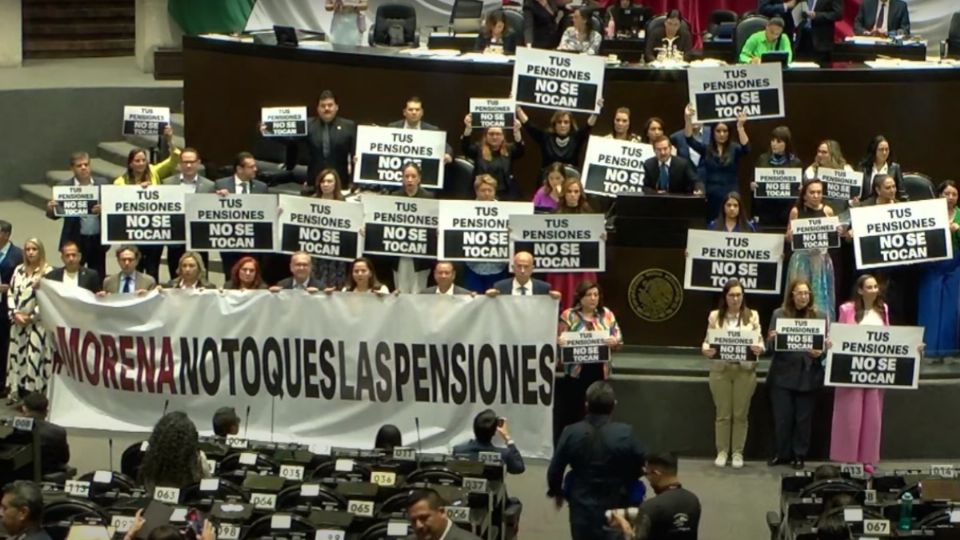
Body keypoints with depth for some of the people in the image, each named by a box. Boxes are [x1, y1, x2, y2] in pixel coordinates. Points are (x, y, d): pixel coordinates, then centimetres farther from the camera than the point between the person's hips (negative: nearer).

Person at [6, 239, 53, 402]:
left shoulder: (48, 272, -6)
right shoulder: (19, 270, 11)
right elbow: (11, 294, 10)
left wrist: (31, 317, -12)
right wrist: (15, 314, -5)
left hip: (37, 323, -5)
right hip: (18, 322, 5)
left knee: (34, 357, -6)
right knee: (17, 355, 7)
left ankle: (34, 396, -4)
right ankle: (16, 392, 13)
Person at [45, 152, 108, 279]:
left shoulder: (102, 185, 3)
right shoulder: (64, 187, -2)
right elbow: (57, 213, 0)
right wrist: (50, 209, -23)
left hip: (98, 240, 2)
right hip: (75, 241, -2)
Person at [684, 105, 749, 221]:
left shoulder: (734, 149, 1)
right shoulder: (706, 149, 6)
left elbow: (746, 148, -19)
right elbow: (689, 140, -4)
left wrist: (740, 127, -32)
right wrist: (688, 119, -19)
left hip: (730, 196, -2)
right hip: (711, 197, 2)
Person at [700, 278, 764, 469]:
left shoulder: (752, 316, 2)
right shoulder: (715, 316, 3)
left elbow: (760, 341, 1)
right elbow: (707, 341, 3)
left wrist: (758, 349, -22)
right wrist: (706, 350, -19)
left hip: (745, 369, 0)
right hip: (721, 369, 0)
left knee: (740, 414, 4)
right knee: (723, 413, 5)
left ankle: (738, 453, 12)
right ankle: (722, 452, 12)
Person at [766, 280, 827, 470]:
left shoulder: (820, 316, 4)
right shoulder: (779, 314, 4)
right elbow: (769, 345, 2)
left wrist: (820, 353, -17)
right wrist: (773, 339, -20)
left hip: (808, 374, 0)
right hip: (783, 374, 0)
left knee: (803, 417, 5)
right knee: (781, 416, 3)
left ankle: (799, 455, 15)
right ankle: (781, 454, 16)